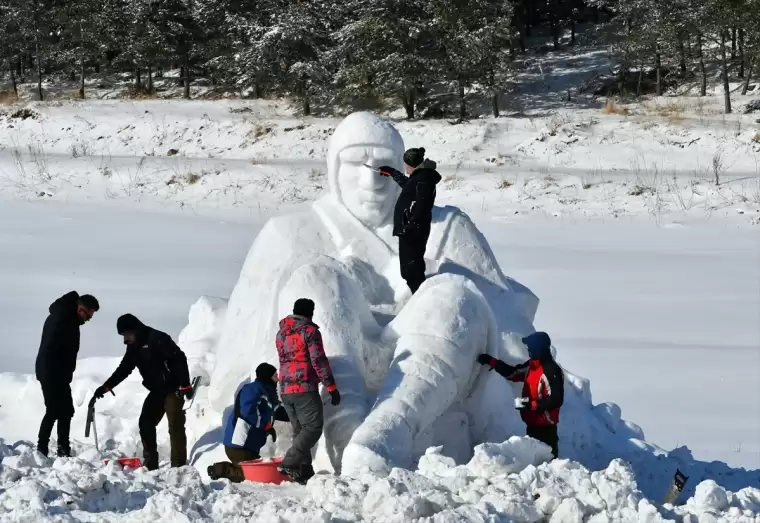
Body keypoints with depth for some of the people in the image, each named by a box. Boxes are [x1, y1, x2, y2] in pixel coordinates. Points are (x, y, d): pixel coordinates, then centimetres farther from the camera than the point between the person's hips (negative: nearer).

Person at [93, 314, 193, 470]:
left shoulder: (157, 339, -19)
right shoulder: (133, 347, 7)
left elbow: (179, 358, -23)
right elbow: (124, 369, 16)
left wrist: (185, 385, -27)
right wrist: (106, 387, 7)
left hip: (173, 388, -9)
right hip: (156, 390, 9)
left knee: (175, 425, -13)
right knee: (145, 423, 5)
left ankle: (179, 465, -13)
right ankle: (150, 464, 11)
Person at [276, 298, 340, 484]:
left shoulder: (281, 334, 16)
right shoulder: (310, 331, -7)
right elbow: (319, 361, -11)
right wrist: (331, 387, -7)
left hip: (285, 390, 8)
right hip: (305, 389, -8)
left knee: (299, 431, 11)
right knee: (313, 427, -6)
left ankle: (304, 472, 5)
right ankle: (290, 463, -21)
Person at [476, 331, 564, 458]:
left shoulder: (551, 371, -19)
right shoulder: (531, 366, 10)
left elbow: (555, 400, -23)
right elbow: (512, 373, 23)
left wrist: (531, 405, -25)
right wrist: (491, 361, 18)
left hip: (545, 427, -10)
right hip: (532, 424, 10)